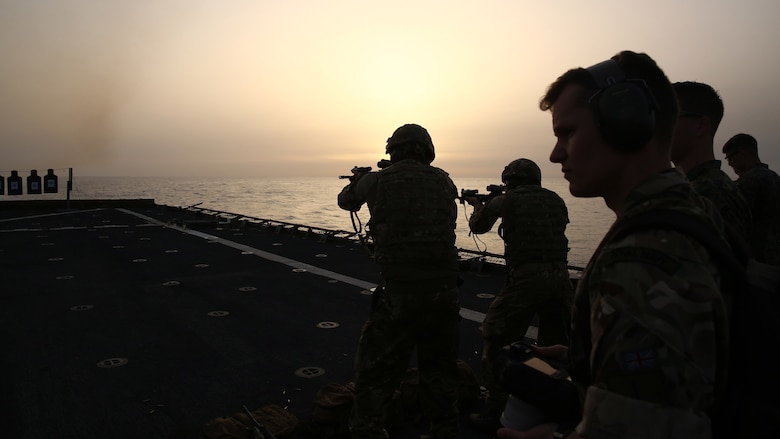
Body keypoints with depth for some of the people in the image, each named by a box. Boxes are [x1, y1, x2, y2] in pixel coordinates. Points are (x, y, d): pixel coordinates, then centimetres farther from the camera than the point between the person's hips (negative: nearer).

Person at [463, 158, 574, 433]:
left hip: (526, 278, -5)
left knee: (497, 341, 7)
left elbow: (477, 226, 14)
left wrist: (478, 206, 36)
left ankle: (494, 413, 9)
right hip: (560, 276, 6)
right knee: (556, 344, 20)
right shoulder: (556, 200, 13)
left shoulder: (507, 200, 1)